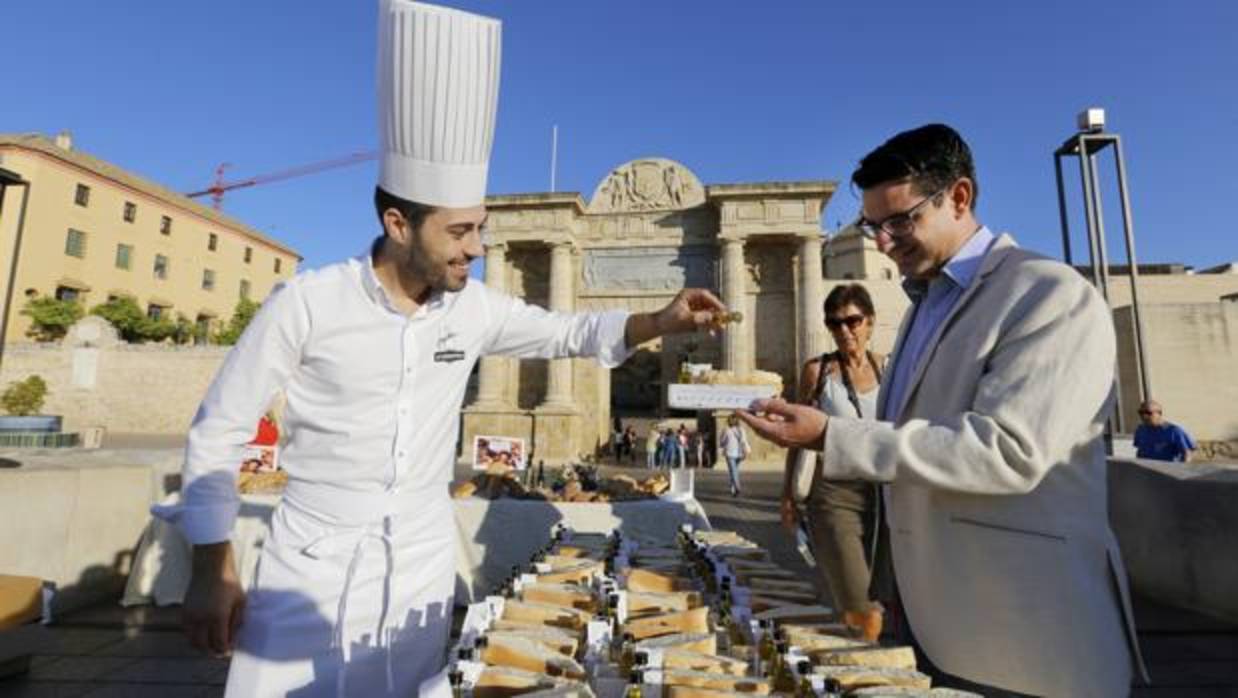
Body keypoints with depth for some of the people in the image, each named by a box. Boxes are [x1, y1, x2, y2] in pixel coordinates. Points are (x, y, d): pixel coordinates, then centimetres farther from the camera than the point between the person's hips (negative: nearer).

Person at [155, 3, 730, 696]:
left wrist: (664, 321, -13)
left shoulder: (475, 308, -6)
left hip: (422, 567, 3)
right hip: (312, 564, -2)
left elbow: (570, 331, 4)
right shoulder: (307, 302, -16)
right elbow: (218, 431, -7)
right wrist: (213, 572, -6)